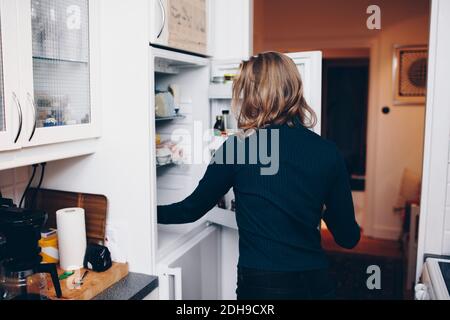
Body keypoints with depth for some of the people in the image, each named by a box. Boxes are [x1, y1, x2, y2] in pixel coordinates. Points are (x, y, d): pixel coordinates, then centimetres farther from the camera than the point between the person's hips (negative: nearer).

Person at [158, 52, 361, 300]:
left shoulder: (235, 148, -12)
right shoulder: (327, 152, -6)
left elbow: (193, 209, -1)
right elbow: (348, 238, 0)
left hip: (260, 286, -2)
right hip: (316, 283, 3)